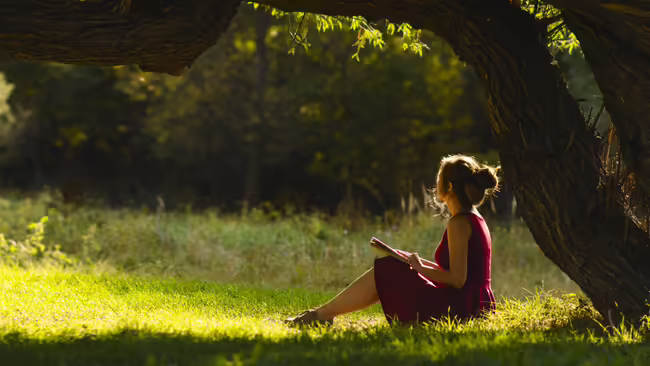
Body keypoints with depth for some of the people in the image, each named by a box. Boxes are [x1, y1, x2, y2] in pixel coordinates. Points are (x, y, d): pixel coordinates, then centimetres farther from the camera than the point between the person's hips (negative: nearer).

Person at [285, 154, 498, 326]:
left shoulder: (459, 223, -16)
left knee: (384, 273, 1)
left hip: (458, 308, -9)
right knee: (392, 270, 19)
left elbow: (457, 279, -21)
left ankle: (321, 314, 12)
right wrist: (419, 263, 15)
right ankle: (325, 313, 23)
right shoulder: (475, 220, 14)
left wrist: (420, 268, -7)